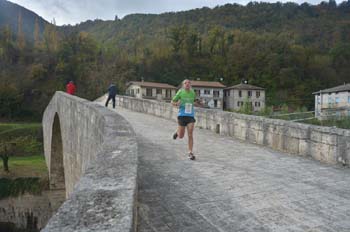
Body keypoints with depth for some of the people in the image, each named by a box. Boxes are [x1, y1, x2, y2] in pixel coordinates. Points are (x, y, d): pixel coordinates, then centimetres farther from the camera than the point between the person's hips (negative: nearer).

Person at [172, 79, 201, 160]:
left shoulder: (193, 93, 6)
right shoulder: (180, 92, -3)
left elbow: (196, 103, 22)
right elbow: (172, 102, 4)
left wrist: (198, 104, -1)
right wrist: (176, 104, -18)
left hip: (191, 116, 2)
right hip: (182, 115, -1)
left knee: (190, 135, -6)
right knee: (181, 136, 6)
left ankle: (190, 153, 2)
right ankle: (177, 132, 42)